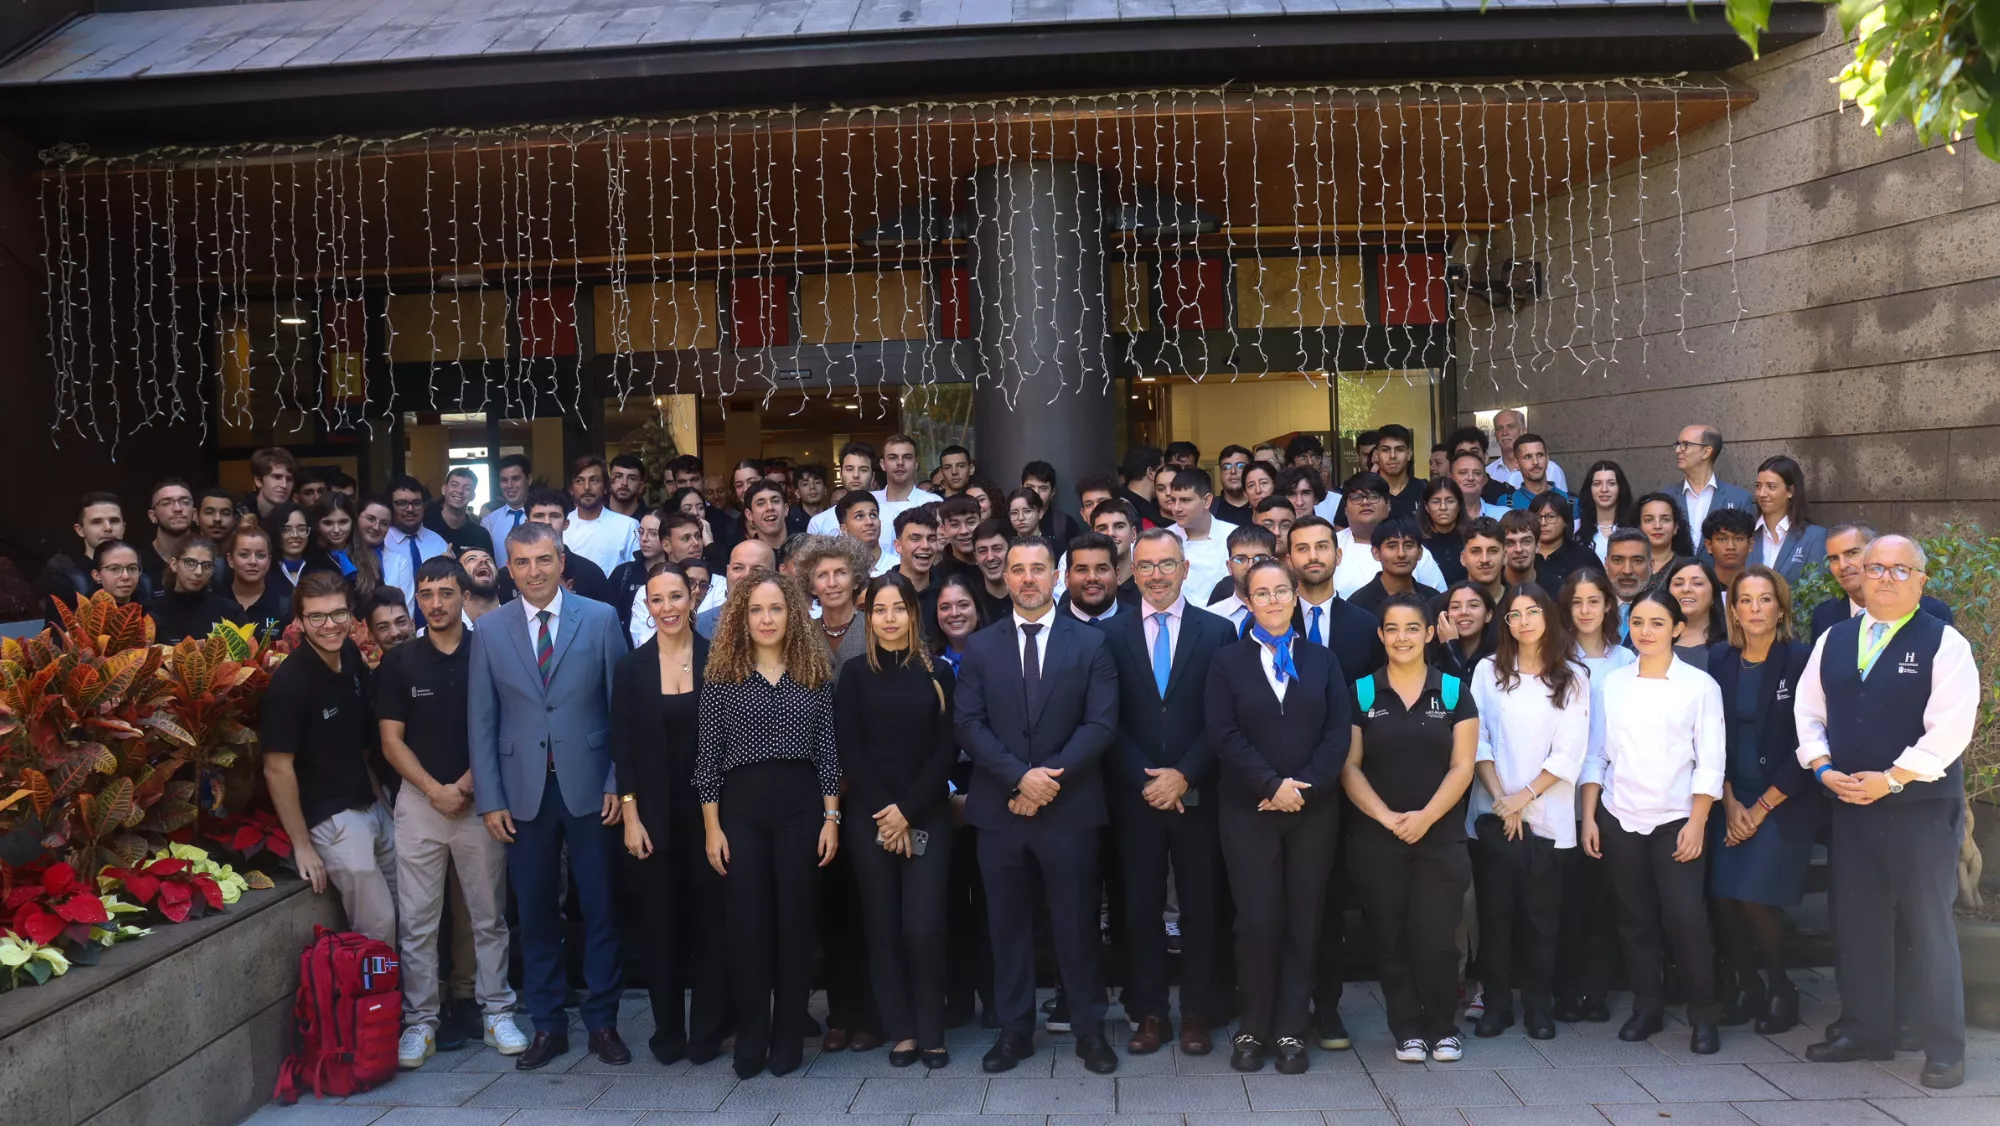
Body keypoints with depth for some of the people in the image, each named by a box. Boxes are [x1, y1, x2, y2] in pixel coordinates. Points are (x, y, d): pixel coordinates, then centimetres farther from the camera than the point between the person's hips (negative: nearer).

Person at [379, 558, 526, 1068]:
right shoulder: (398, 662, 5)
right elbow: (391, 740, 3)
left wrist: (467, 783, -9)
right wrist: (434, 789, -9)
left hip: (479, 800, -1)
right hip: (419, 801, 1)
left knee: (489, 916, 6)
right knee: (416, 921, 2)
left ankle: (496, 1011, 16)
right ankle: (420, 1021, 11)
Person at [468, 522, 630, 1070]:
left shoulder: (601, 619, 0)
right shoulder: (490, 631, 5)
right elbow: (481, 721, 5)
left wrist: (618, 783, -5)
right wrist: (490, 799, 0)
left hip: (589, 787, -1)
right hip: (523, 792, 2)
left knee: (600, 909, 5)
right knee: (535, 914, 9)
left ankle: (603, 1021, 18)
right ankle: (547, 1024, 21)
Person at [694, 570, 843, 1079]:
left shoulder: (816, 673, 4)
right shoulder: (721, 675, 2)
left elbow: (827, 751, 4)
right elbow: (709, 755, 1)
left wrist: (832, 817, -1)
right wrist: (712, 827, -3)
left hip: (801, 804, 0)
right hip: (741, 807, 0)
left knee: (795, 920, 4)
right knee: (747, 923, 3)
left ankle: (789, 1039, 16)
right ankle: (750, 1040, 15)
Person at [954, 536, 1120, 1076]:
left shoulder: (1090, 643, 3)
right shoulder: (980, 647, 7)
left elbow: (1101, 723, -5)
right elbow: (969, 725, -1)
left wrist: (1049, 779, -14)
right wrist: (1019, 776, -14)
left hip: (1069, 808, -2)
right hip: (998, 808, 2)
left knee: (1076, 924, 6)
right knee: (1007, 924, 9)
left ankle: (1089, 1029, 19)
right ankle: (1014, 1030, 20)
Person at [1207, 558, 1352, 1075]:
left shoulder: (1322, 661, 10)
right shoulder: (1227, 661, 4)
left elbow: (1340, 732, 1)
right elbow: (1223, 734, -6)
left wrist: (1305, 785, -12)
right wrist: (1272, 784, -14)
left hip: (1314, 809, 2)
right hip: (1248, 810, -2)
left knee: (1303, 919, 4)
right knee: (1256, 920, -2)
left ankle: (1290, 1029, 13)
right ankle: (1252, 1027, 12)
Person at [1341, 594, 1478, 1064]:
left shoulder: (1454, 691, 4)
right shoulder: (1361, 693, 3)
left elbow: (1462, 767, -1)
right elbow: (1349, 767, 0)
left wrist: (1426, 816, -13)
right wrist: (1388, 818, -12)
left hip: (1441, 837, 0)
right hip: (1375, 839, 1)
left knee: (1435, 938, -3)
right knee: (1389, 939, 4)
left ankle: (1443, 1027, 17)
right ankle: (1407, 1029, 19)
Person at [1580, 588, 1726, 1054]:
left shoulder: (1699, 685, -1)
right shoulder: (1612, 682, 6)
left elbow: (1710, 761, -3)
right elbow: (1596, 753, 7)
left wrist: (1696, 823, -10)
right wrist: (1588, 817, 2)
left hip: (1677, 821, -3)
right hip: (1619, 820, 3)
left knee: (1685, 919, -8)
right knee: (1635, 919, 8)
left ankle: (1703, 1016, 8)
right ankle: (1646, 1008, 21)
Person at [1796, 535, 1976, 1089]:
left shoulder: (1943, 643, -6)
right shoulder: (1832, 640, 10)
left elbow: (1950, 727, -14)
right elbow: (1809, 710, 12)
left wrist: (1891, 779, -18)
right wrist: (1823, 768, -3)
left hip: (1922, 806, -5)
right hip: (1850, 804, 5)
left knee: (1929, 926, 0)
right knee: (1857, 921, 11)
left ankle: (1944, 1050, 11)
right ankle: (1864, 1031, 25)